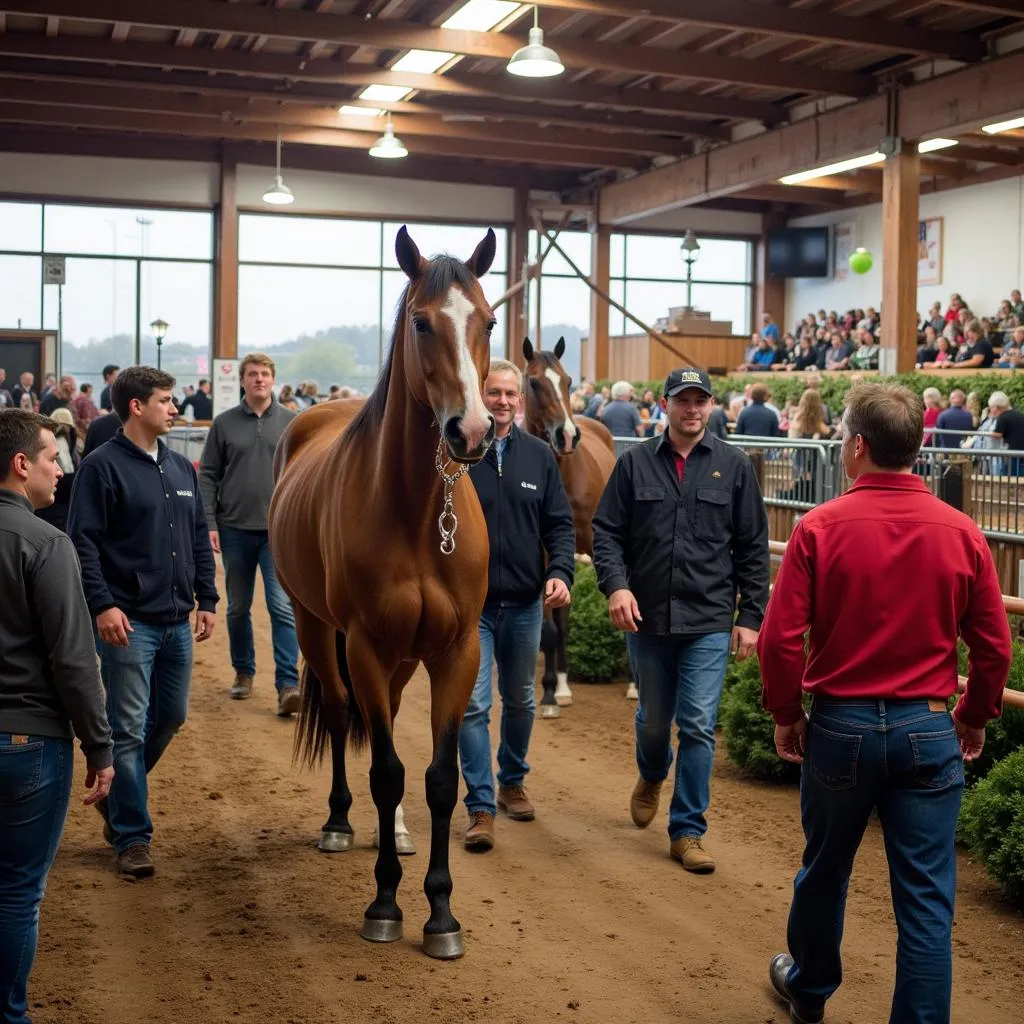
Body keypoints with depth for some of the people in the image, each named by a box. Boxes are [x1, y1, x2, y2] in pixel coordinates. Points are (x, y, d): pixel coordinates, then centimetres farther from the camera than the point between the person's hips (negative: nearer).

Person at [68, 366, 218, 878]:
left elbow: (199, 538, 17)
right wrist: (102, 604, -21)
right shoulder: (102, 466, -9)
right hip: (129, 623, -7)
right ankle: (131, 836, 8)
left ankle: (118, 797, 38)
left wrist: (207, 599, 12)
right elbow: (83, 542, -13)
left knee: (170, 717, 16)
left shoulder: (181, 468, 12)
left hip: (177, 622, 7)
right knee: (129, 729, -2)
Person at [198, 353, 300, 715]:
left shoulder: (292, 423, 3)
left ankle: (287, 685, -10)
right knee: (238, 608, 13)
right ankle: (243, 672, 29)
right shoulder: (224, 423, 3)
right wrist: (209, 524, -5)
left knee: (283, 607, -9)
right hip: (235, 529, 1)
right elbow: (208, 476, 2)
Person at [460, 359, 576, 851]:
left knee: (520, 701, 17)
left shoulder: (539, 454, 3)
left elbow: (559, 523, 4)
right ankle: (481, 806, 2)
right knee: (473, 705, -6)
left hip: (525, 602, 3)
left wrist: (561, 572, -12)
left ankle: (512, 781, 37)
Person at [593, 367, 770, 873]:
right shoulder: (635, 463, 2)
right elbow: (607, 531, 1)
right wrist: (615, 584, -16)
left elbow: (753, 549, 3)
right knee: (653, 718, 17)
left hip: (709, 623, -1)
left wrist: (750, 616, -1)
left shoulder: (734, 466, 1)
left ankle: (688, 830, 10)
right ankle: (652, 776, 49)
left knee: (698, 727, -3)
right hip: (646, 619, 1)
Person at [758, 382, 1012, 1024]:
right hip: (927, 729, 0)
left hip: (839, 723, 0)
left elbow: (780, 638, -11)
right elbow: (994, 647, 0)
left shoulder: (820, 527, -12)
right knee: (927, 899, 6)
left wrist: (786, 714, 5)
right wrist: (976, 717, 17)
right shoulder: (962, 533, -5)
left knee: (825, 869, 21)